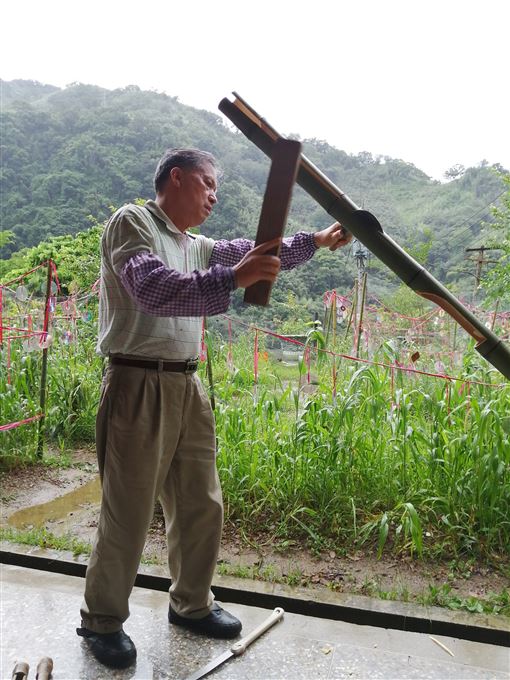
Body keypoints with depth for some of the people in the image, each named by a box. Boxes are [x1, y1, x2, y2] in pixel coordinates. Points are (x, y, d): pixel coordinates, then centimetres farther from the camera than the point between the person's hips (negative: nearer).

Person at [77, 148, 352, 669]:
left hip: (186, 386, 8)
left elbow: (254, 254, 26)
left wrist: (318, 241, 24)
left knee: (201, 506, 14)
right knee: (127, 516, 1)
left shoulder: (195, 246, 19)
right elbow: (153, 288, -23)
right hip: (138, 386, -8)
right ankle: (101, 622, 22)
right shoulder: (131, 222, -5)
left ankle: (191, 605, 33)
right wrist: (232, 279, -33)